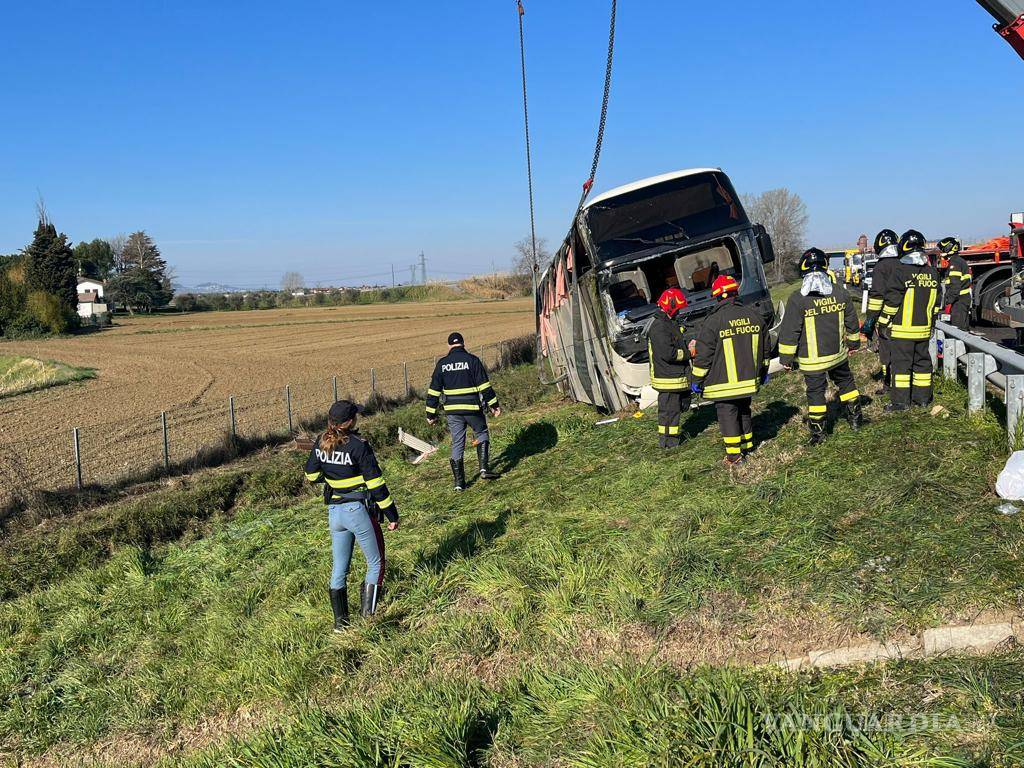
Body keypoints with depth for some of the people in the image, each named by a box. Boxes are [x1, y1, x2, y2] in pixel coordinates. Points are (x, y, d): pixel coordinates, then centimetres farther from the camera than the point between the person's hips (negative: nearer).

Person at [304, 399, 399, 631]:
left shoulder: (321, 443, 0)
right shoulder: (358, 446, -17)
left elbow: (311, 475, 12)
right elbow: (376, 483, -15)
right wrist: (391, 514, -8)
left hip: (334, 512, 6)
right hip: (358, 510, -6)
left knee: (339, 568, 15)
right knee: (375, 564, 9)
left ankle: (340, 622, 20)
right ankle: (368, 618, 6)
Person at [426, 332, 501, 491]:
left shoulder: (442, 363, 4)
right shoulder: (472, 360, -5)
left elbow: (433, 390, 4)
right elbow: (484, 385, -7)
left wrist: (431, 413, 9)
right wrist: (493, 404, 0)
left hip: (452, 411, 2)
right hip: (472, 408, -2)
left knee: (457, 444, 10)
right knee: (482, 434, 19)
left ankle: (459, 482, 11)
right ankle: (484, 469, 4)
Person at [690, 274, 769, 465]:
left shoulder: (713, 322, -15)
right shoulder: (754, 315, 3)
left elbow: (703, 355, -12)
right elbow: (764, 348, 14)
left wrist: (697, 381, -2)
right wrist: (763, 371, 26)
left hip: (723, 383, -5)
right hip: (749, 379, 5)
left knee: (728, 414, 3)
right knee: (744, 410, 21)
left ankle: (734, 454, 3)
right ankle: (748, 444, 32)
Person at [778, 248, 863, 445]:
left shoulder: (797, 300, -18)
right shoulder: (841, 294, -3)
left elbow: (789, 332, -15)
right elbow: (852, 322, 10)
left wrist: (786, 357, -5)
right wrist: (853, 342, 26)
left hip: (812, 360, -4)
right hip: (838, 353, 4)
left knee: (815, 392, 6)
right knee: (846, 383, 24)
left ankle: (818, 433, 12)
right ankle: (855, 419, 37)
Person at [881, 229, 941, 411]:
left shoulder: (901, 271, -13)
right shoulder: (931, 272, 7)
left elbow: (892, 300, -13)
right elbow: (935, 300, 15)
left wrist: (886, 321, -2)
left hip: (903, 328, -6)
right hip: (924, 328, 6)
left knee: (901, 363, -2)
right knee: (922, 361, 14)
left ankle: (901, 400, -2)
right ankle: (922, 397, 20)